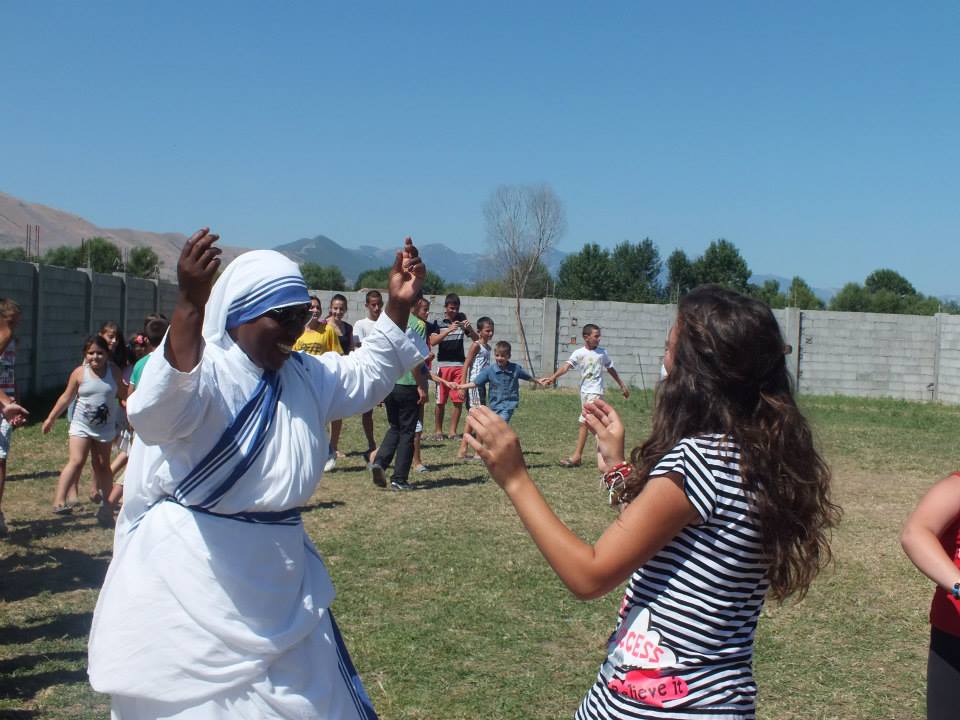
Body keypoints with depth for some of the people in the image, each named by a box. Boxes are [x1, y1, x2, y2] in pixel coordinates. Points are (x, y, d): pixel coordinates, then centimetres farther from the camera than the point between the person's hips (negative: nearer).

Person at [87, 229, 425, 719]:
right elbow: (157, 412, -38)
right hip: (191, 575, -7)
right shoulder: (201, 368, -17)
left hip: (278, 573, 8)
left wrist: (398, 306, 5)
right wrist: (190, 304, -49)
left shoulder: (306, 375, 9)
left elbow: (367, 375, 21)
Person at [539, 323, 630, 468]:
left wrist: (622, 385, 23)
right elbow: (567, 366, -17)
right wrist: (552, 377, -33)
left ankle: (577, 456, -13)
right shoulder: (579, 353, -2)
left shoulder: (602, 353, 1)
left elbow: (611, 369, 15)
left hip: (596, 391, -3)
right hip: (584, 391, 3)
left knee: (583, 421, -12)